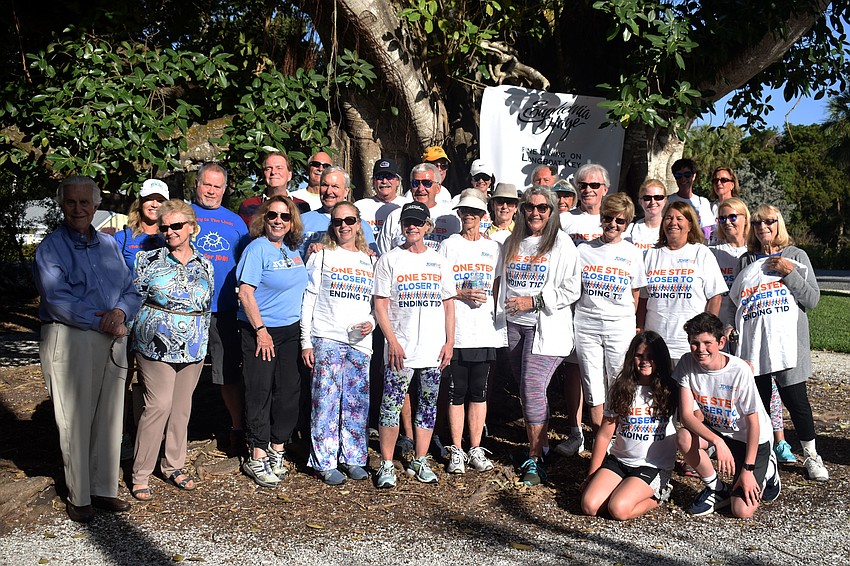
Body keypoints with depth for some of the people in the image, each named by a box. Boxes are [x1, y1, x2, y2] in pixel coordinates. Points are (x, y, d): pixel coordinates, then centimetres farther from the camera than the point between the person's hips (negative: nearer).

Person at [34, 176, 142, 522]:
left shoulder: (109, 245, 14)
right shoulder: (51, 248, -2)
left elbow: (132, 291, 11)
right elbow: (58, 301, -14)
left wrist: (120, 311, -11)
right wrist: (104, 323, -14)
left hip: (112, 343, 5)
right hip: (69, 341, -5)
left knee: (110, 420, 9)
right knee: (75, 422, 0)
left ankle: (103, 489, 21)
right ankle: (79, 498, 11)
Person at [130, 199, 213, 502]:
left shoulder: (204, 265, 9)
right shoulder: (149, 260, 0)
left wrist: (204, 342, 17)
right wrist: (134, 340, -1)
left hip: (193, 350, 4)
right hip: (156, 347, -4)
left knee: (182, 406, 10)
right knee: (158, 405, -8)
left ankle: (174, 465, 25)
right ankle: (140, 474, 3)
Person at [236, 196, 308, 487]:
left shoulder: (293, 250, 10)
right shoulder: (257, 248, -11)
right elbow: (245, 293, -15)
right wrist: (261, 331, -16)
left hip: (291, 331, 7)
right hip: (260, 331, -7)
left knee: (289, 390, 9)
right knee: (260, 394, -1)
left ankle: (277, 449, 23)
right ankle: (257, 458, 8)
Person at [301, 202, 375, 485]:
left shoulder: (369, 261, 14)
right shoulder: (321, 257, 4)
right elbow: (308, 300, 2)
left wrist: (372, 323, -2)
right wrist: (306, 342, -3)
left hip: (360, 342, 3)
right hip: (326, 339, -3)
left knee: (357, 403, 5)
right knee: (326, 401, -4)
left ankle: (352, 458, 18)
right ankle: (326, 463, 5)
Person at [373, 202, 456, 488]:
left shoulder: (439, 262, 11)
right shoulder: (390, 260, 2)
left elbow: (449, 304, 13)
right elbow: (380, 305, -2)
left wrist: (449, 341, 4)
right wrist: (392, 341, -11)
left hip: (434, 350, 3)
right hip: (400, 349, -3)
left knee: (428, 404, 8)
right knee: (392, 405, -3)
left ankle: (420, 461, 20)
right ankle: (387, 464, 6)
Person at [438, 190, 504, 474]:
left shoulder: (493, 247, 12)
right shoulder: (448, 245, 4)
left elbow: (498, 287, 16)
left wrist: (489, 302, 2)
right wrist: (462, 294, -13)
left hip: (485, 332, 2)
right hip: (456, 331, -2)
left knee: (479, 392, 8)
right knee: (456, 393, 3)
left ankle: (476, 449, 16)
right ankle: (456, 451, 11)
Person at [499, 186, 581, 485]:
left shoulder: (561, 244, -4)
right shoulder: (511, 243, 12)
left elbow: (572, 290, -9)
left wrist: (534, 301, -15)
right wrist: (503, 309, 15)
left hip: (546, 327, -6)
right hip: (514, 325, 6)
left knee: (533, 388, -13)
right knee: (525, 390, 10)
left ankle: (535, 460, -4)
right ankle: (539, 445, 24)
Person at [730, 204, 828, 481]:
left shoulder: (796, 256, 6)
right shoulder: (747, 260, 13)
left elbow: (813, 299, 0)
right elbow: (735, 299, 22)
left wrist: (789, 273, -10)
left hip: (788, 339, -2)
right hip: (753, 342, 3)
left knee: (795, 398, -3)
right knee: (757, 400, 3)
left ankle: (811, 455, 14)